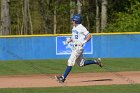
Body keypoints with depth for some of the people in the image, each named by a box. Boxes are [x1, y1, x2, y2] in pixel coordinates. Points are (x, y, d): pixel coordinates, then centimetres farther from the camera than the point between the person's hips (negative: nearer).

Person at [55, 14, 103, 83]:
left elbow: (89, 36, -14)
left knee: (70, 62, -13)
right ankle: (96, 61, 26)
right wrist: (69, 40, 5)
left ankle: (63, 78, -14)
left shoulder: (81, 28, -14)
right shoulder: (74, 28, 13)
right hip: (75, 47, 10)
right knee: (81, 64, 15)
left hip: (79, 47, -10)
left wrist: (83, 42, -22)